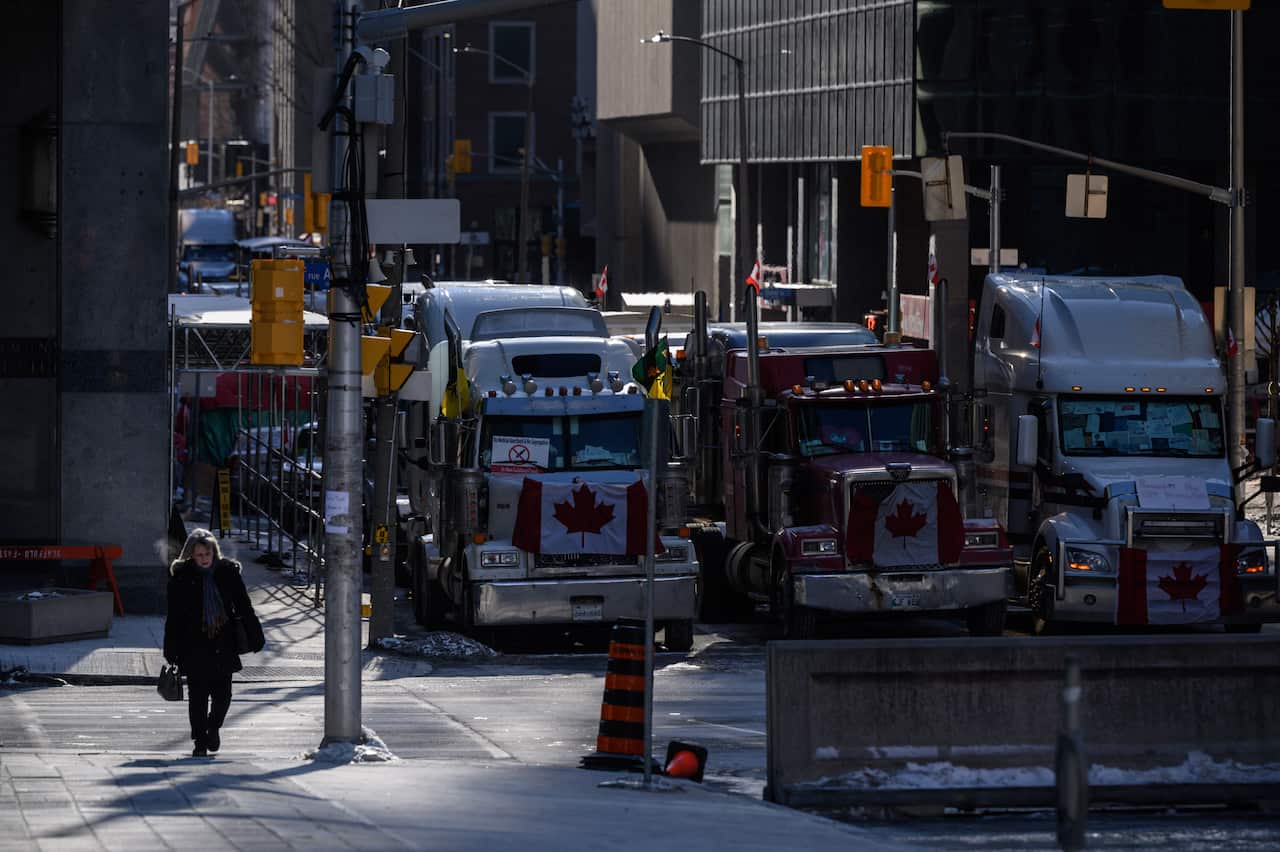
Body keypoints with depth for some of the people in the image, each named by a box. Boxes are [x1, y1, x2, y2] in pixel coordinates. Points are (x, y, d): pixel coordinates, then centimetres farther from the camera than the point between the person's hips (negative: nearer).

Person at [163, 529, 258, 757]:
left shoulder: (228, 572, 2)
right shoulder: (181, 577, -3)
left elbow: (243, 606, 9)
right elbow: (174, 616, -1)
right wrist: (171, 650, -3)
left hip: (223, 644, 1)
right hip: (194, 646, -1)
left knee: (222, 694, 2)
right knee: (198, 695, 0)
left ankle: (213, 727, 30)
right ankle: (200, 741, 10)